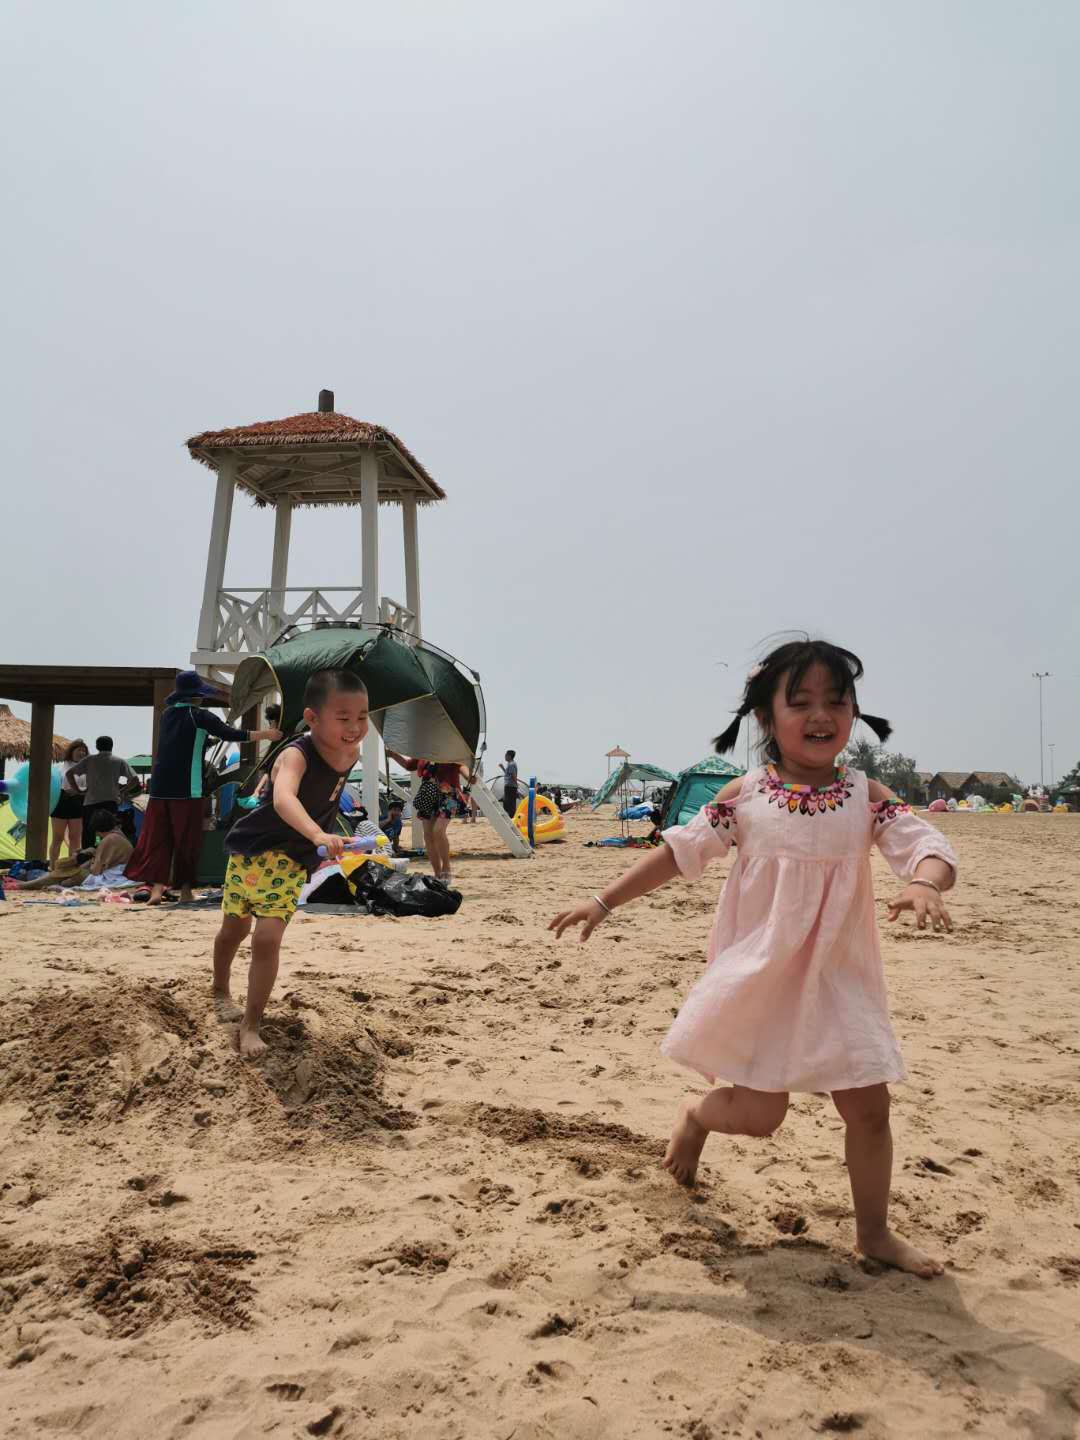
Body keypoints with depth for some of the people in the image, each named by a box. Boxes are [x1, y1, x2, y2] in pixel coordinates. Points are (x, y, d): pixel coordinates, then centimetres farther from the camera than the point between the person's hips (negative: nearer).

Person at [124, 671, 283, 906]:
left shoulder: (167, 714, 12)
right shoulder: (200, 717, -5)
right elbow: (234, 735, -5)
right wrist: (266, 734, 5)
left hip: (160, 787, 5)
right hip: (189, 789, -5)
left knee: (156, 838, 4)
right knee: (187, 840, 4)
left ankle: (157, 886, -8)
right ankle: (185, 889, 9)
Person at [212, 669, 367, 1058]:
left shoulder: (352, 753, -12)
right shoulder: (295, 755, -32)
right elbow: (283, 798, -54)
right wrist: (317, 835, -70)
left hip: (292, 863, 3)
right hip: (252, 850, -3)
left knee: (267, 938, -9)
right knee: (233, 928, 18)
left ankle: (250, 1026, 4)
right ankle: (221, 992, 46)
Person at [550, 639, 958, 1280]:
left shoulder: (867, 796, -4)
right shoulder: (745, 796, -5)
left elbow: (930, 847, -14)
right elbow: (679, 851, 0)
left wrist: (925, 883, -39)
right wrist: (604, 902, 0)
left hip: (838, 978, 2)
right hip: (758, 977, -2)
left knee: (869, 1103, 4)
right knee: (759, 1113, 1)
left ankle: (875, 1232, 27)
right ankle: (697, 1116, 37)